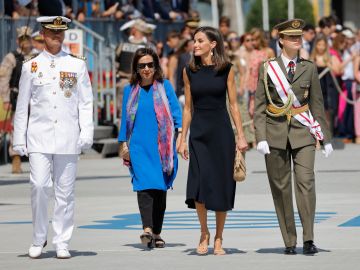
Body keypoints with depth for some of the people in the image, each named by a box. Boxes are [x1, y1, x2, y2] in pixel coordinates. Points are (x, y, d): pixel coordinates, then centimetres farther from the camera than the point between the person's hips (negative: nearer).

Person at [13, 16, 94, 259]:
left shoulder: (77, 65, 8)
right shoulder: (31, 67, 8)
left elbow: (86, 102, 6)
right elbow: (22, 106, 9)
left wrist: (87, 132, -5)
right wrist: (19, 140, 6)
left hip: (68, 137, 1)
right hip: (39, 136, 0)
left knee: (65, 191, 1)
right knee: (39, 186, -12)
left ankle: (62, 243, 8)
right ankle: (39, 239, 4)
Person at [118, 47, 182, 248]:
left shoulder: (165, 86, 6)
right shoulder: (130, 90, 10)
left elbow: (176, 111, 1)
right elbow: (125, 119, 13)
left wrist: (181, 131, -13)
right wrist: (123, 144, 9)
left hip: (162, 147, 0)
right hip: (139, 147, 0)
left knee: (160, 189, 5)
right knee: (145, 185, -17)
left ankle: (157, 233, 14)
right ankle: (147, 229, -28)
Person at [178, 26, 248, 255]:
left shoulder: (226, 69, 0)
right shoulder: (190, 71, 5)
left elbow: (233, 104, 2)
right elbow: (188, 107, 9)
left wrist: (241, 135, -3)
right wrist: (183, 139, 6)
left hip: (221, 130, -1)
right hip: (199, 131, 1)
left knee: (221, 185, 1)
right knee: (199, 184, -12)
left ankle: (218, 239, 13)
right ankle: (204, 235, 6)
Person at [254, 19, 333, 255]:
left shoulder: (309, 68, 7)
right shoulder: (267, 68, 3)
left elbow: (317, 104, 9)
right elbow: (259, 106, 1)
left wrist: (326, 138, 7)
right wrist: (261, 138, -9)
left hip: (303, 132, 0)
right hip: (276, 132, 0)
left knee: (306, 182, -14)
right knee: (281, 188, 2)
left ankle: (309, 239, -13)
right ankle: (290, 242, 8)